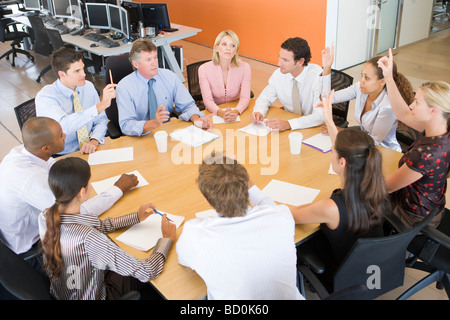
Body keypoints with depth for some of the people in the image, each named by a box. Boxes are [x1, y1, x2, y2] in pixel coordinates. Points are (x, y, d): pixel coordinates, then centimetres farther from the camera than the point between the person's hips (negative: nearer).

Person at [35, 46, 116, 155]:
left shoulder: (88, 87, 1)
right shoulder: (45, 96, -17)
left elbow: (100, 120, 8)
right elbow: (64, 125, -34)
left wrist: (94, 141, -13)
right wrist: (100, 106, -40)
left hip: (86, 152, 5)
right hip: (59, 158, -4)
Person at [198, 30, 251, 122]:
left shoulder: (244, 68, -4)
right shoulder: (204, 69, -6)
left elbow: (245, 98, -10)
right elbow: (207, 100, -13)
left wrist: (236, 111, -32)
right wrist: (221, 113, -33)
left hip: (236, 113, 1)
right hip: (213, 114, -1)